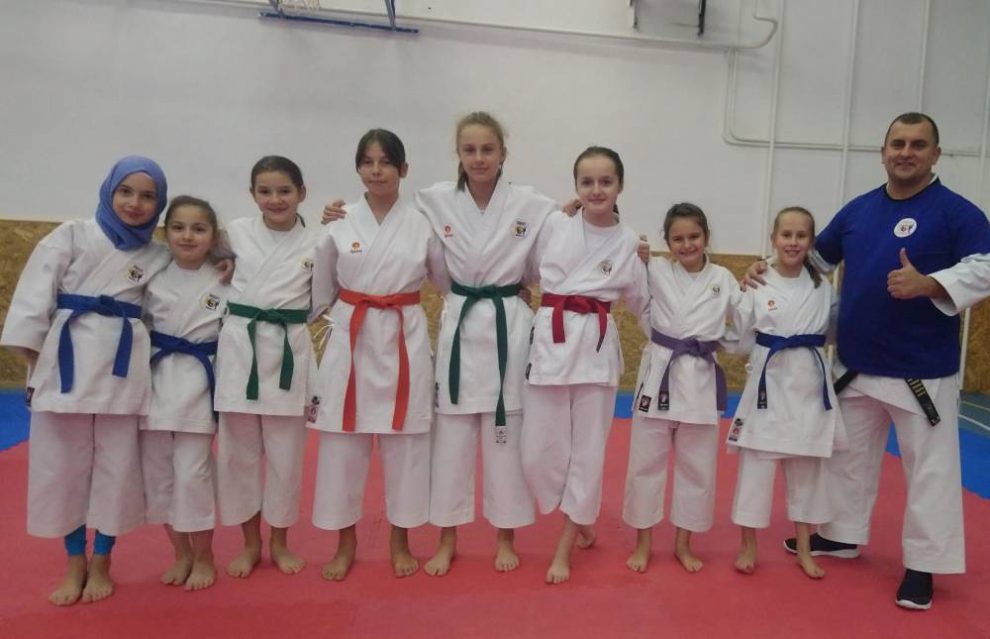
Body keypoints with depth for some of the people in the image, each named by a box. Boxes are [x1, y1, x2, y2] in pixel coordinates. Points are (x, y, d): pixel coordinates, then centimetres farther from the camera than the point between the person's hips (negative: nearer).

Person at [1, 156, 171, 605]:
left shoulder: (158, 257, 11)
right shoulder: (72, 235, 3)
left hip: (123, 362, 2)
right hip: (67, 356, -1)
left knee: (117, 464, 6)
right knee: (62, 463, 6)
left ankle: (101, 562, 25)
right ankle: (75, 563, 24)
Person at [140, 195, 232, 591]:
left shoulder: (224, 284, -4)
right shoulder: (153, 281, 3)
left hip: (199, 383, -3)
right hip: (157, 382, 4)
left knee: (193, 473, -2)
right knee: (158, 474, 10)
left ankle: (203, 557, 19)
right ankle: (181, 553, 28)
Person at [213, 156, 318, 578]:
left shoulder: (316, 245, -1)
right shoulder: (236, 232, 3)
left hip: (288, 351, -1)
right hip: (238, 346, 1)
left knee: (285, 454, 8)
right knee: (238, 452, 9)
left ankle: (279, 542, 27)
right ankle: (250, 543, 27)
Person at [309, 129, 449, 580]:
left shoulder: (423, 222, -1)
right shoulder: (340, 222, 0)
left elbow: (449, 281, 9)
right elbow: (320, 288, 8)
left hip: (405, 339, 0)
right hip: (350, 338, 1)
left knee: (405, 440, 7)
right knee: (342, 440, 6)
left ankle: (400, 540, 26)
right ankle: (345, 542, 25)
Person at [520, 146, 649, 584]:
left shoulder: (629, 243, 1)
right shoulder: (554, 226, 1)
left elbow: (642, 304, 11)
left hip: (597, 347, 0)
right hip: (550, 341, 1)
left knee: (588, 449, 6)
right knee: (539, 451, 1)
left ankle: (564, 548, 22)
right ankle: (581, 523, 28)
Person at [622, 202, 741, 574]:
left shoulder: (724, 279, 3)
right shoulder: (655, 272, -1)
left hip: (702, 380, 1)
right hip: (659, 374, -1)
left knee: (697, 466, 10)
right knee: (646, 461, 6)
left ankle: (683, 544, 29)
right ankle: (643, 543, 24)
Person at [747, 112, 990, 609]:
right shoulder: (859, 209, 7)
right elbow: (817, 255, 17)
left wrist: (929, 284, -31)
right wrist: (768, 267, 3)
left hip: (922, 371, -5)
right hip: (856, 365, 6)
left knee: (929, 467, 3)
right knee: (848, 456, 18)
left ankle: (923, 565, 17)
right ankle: (842, 535, 35)